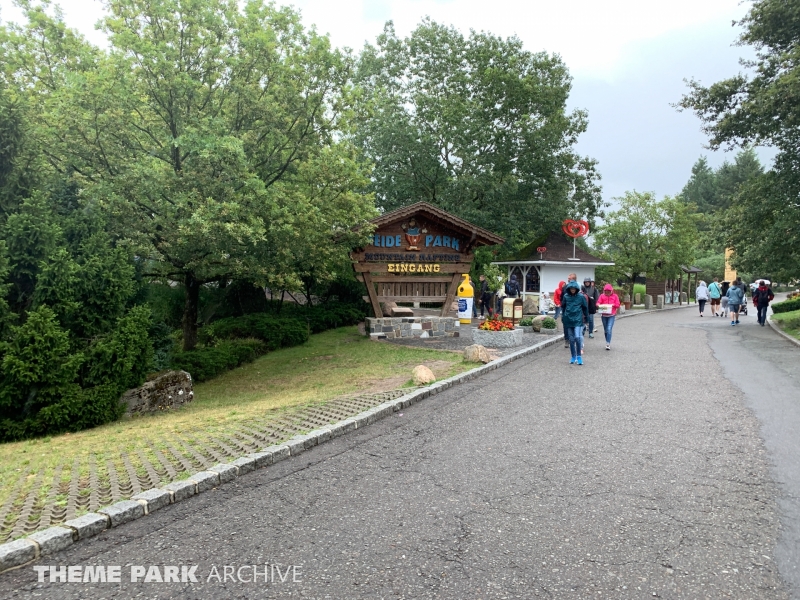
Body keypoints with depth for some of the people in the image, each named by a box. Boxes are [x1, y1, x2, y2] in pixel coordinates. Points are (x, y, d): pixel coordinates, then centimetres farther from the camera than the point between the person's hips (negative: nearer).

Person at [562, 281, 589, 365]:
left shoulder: (581, 297, -3)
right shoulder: (566, 296, 2)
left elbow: (585, 308, 7)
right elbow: (563, 307, 15)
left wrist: (586, 317, 13)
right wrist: (563, 316, 16)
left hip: (578, 320, -3)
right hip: (568, 320, 3)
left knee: (578, 337, -15)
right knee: (571, 339, 8)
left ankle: (579, 356, -2)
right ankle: (573, 357, 18)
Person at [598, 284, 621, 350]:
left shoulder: (615, 296, 3)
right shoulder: (602, 296, 5)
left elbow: (618, 305, 1)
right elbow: (598, 303, 0)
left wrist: (613, 305, -18)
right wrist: (600, 305, -23)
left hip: (611, 315, -3)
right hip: (604, 315, 3)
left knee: (609, 329, -16)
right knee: (605, 330, 11)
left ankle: (608, 344, -14)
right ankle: (608, 343, 25)